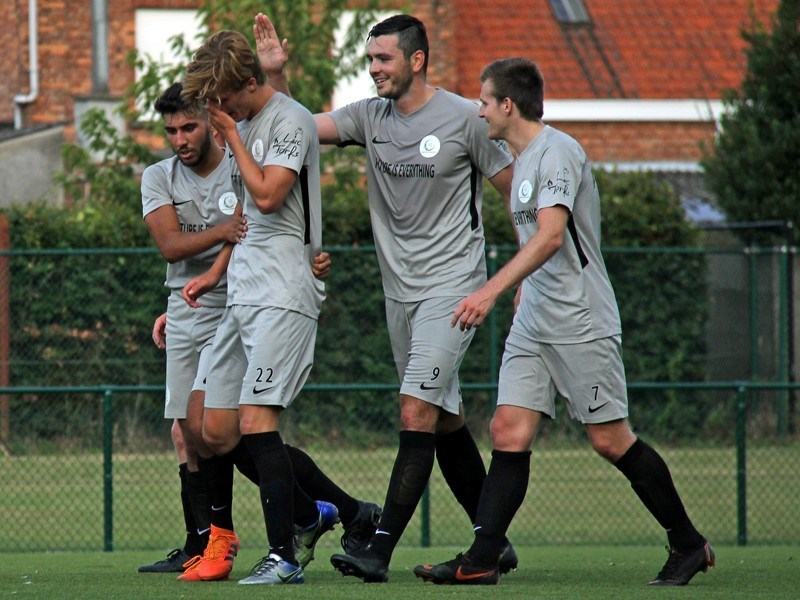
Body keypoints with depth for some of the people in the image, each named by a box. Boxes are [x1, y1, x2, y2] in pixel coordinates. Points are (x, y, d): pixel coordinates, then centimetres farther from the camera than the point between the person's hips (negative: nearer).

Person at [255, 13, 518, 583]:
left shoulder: (463, 118, -8)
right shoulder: (370, 116, 6)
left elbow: (517, 190, -1)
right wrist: (277, 76, -12)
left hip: (452, 285, -6)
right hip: (400, 290, 6)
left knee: (416, 414, -15)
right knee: (445, 421, 11)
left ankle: (380, 550, -19)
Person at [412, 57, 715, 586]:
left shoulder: (558, 152, -14)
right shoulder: (524, 160, 16)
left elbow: (551, 235, -27)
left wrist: (490, 291, -34)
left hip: (582, 323, -9)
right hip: (533, 325, 9)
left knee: (610, 439, -4)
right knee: (509, 433, -2)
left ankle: (689, 546, 9)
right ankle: (481, 560, -6)